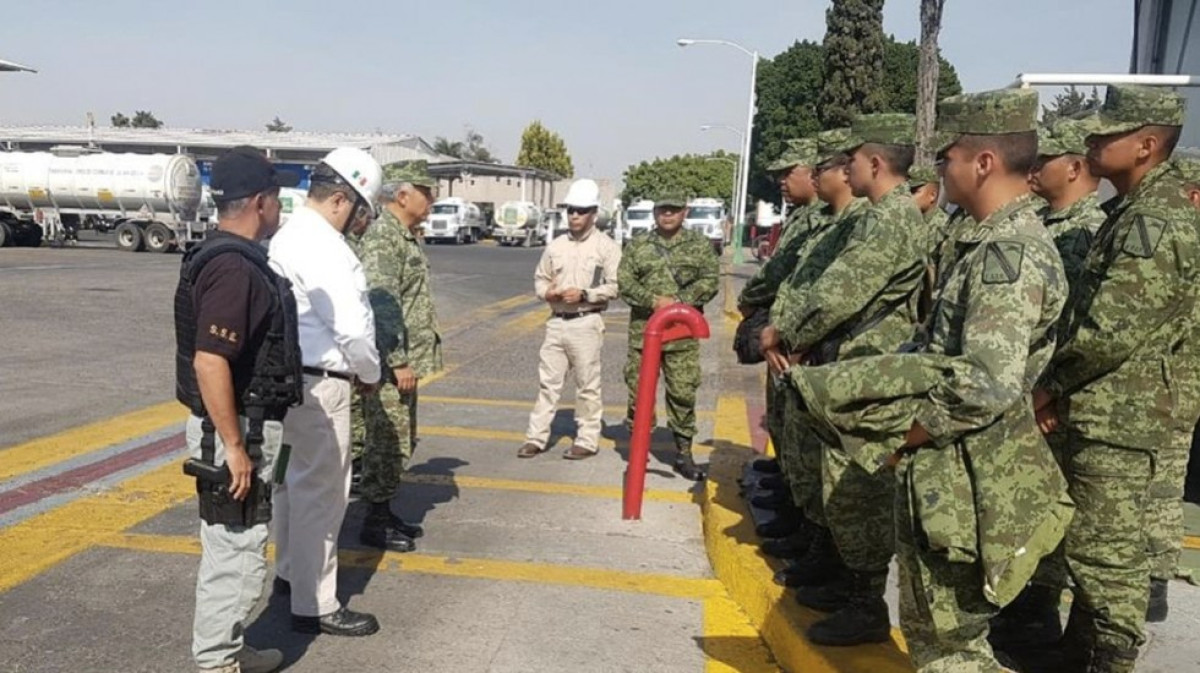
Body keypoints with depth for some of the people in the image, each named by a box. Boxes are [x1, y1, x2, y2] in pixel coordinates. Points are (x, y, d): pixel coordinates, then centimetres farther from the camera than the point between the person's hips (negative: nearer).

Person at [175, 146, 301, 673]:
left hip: (246, 425, 11)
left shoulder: (237, 259, 11)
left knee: (233, 548, 19)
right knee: (237, 551, 0)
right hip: (234, 431, -11)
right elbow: (209, 360, -28)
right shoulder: (233, 267, -21)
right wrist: (233, 445, -25)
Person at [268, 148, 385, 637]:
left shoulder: (289, 235, 13)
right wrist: (370, 375, -4)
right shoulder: (325, 249, -19)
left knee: (294, 478, 23)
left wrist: (351, 367, 11)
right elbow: (355, 327, -21)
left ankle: (290, 572, 41)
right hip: (318, 385, -11)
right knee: (322, 491, -1)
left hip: (289, 375, 11)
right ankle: (314, 606, 9)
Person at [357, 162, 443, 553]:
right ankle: (375, 523, 9)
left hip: (406, 361, 10)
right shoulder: (382, 236, -15)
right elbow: (381, 305, -23)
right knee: (387, 443, -2)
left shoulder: (407, 236, 16)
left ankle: (386, 512, 27)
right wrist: (398, 361, -22)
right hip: (390, 364, -10)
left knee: (401, 443, 16)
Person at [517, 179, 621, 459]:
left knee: (587, 385, 3)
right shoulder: (555, 246, 11)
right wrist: (547, 292, -5)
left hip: (587, 323, -4)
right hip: (556, 321, 5)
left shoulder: (606, 247, -2)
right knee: (548, 381, 7)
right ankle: (537, 437, 13)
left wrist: (585, 294, -17)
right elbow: (540, 278, 17)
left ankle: (587, 441, 12)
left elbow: (615, 286, -8)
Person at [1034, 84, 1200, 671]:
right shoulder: (1140, 210, 14)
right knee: (1091, 544, 20)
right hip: (1120, 412, 11)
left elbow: (1112, 330, -24)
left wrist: (1052, 384, -9)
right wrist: (1068, 391, 10)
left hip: (1125, 420, -11)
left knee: (1107, 553, 0)